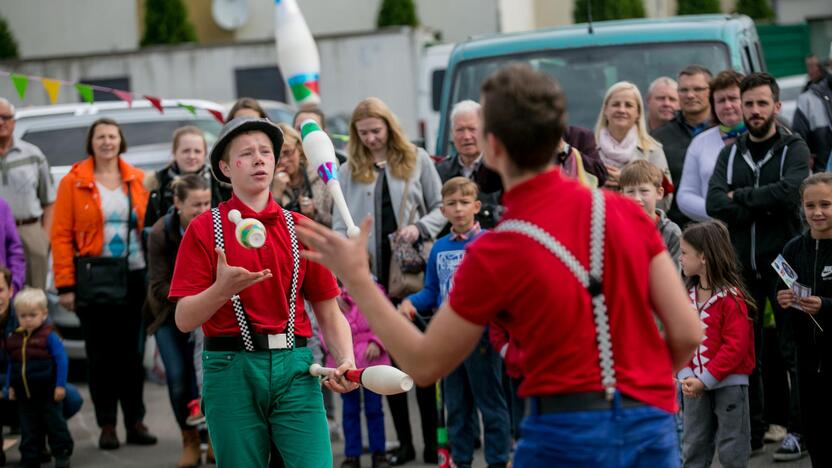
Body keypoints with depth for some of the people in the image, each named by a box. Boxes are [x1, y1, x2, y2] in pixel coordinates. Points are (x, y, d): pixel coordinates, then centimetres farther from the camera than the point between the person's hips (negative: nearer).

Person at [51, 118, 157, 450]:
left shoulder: (137, 181, 7)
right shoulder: (74, 182, -2)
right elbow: (61, 235, -5)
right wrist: (65, 285, -11)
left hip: (134, 276, 2)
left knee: (131, 353, 7)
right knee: (101, 354, 3)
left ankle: (135, 422, 14)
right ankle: (107, 425, 9)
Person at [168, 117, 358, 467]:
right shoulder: (204, 229, 3)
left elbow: (328, 311, 11)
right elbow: (184, 320, -3)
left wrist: (346, 361, -6)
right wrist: (222, 289, -21)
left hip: (295, 369, 2)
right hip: (231, 369, -2)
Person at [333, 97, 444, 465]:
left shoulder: (417, 160, 5)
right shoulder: (348, 172, 9)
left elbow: (441, 207, 6)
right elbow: (340, 226, 5)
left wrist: (420, 228, -12)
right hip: (373, 276, 2)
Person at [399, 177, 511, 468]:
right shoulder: (440, 248, 10)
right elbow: (432, 291, 14)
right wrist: (411, 302, -4)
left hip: (481, 333, -6)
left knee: (490, 402, 1)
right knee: (456, 405, 14)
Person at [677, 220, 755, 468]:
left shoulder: (732, 298, -14)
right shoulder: (687, 296, 6)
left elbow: (735, 346, -17)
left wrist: (706, 379, -19)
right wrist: (685, 375, -9)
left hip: (729, 383, -6)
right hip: (696, 384, 6)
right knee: (693, 446, 10)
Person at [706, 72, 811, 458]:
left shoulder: (794, 150, 0)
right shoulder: (729, 155, 11)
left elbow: (789, 192, -20)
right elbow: (714, 205, -5)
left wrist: (740, 197, -10)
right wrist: (765, 206, -14)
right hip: (741, 264, 4)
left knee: (793, 351, 0)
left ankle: (798, 428, 6)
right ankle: (751, 430, 14)